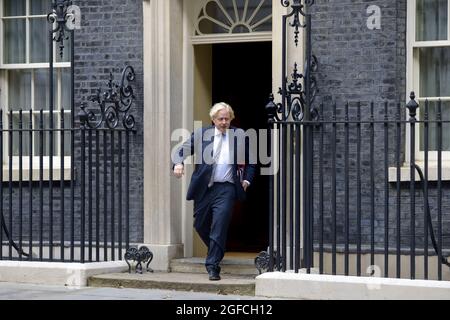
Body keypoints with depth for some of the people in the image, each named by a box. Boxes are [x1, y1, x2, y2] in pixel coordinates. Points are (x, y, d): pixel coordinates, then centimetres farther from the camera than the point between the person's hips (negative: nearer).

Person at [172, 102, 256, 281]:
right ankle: (216, 252, 38)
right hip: (204, 188, 2)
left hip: (226, 188, -2)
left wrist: (247, 180, 5)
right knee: (200, 225, 13)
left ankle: (212, 266, -7)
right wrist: (178, 163, -18)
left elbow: (250, 162, 16)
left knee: (219, 227, -12)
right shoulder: (201, 134, 5)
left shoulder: (239, 136, 5)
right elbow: (183, 150, 3)